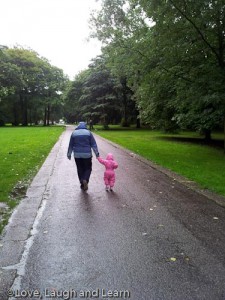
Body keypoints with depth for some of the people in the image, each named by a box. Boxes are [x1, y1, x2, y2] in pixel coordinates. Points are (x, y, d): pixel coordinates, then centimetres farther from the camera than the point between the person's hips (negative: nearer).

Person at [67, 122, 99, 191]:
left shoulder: (74, 133, 4)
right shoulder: (88, 132, -1)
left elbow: (70, 145, 8)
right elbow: (93, 144, -4)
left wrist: (69, 154, 17)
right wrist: (97, 153, 0)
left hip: (77, 155, 2)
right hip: (87, 154, -2)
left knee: (80, 169, 12)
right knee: (88, 168, 10)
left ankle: (82, 184, 15)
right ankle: (85, 180, -15)